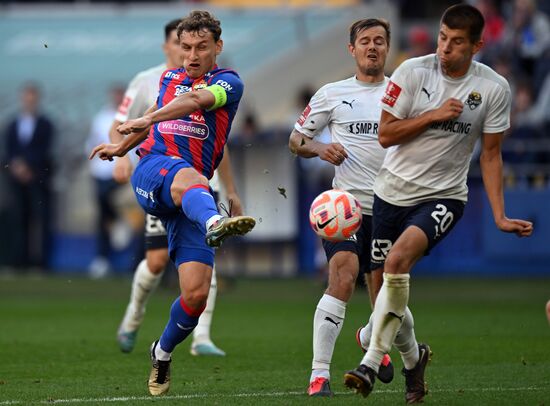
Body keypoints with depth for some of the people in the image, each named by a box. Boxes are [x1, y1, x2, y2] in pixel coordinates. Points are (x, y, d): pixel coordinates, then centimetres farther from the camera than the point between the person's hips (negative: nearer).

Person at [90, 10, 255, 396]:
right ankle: (215, 224, -76)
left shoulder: (228, 82, 5)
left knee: (197, 293, -10)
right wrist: (121, 147, 55)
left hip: (190, 202, -1)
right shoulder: (170, 79, 21)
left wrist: (149, 119, -33)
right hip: (152, 170, 1)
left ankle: (163, 352, 19)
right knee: (188, 178, -40)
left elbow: (198, 98, -18)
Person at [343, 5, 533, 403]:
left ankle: (372, 364, -27)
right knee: (384, 289, 6)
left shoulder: (494, 88, -4)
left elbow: (491, 154, 5)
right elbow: (385, 134, -4)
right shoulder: (413, 71, -7)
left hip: (444, 196, -2)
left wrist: (500, 216, 1)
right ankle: (413, 358, 35)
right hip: (393, 190, 3)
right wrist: (434, 115, -16)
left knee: (398, 259, -30)